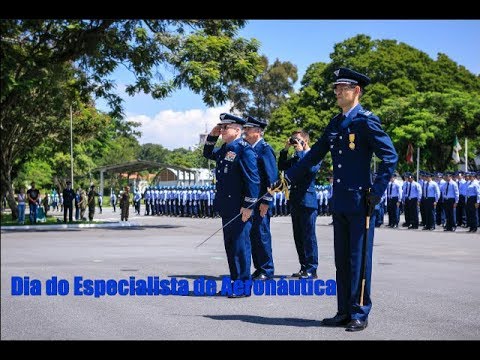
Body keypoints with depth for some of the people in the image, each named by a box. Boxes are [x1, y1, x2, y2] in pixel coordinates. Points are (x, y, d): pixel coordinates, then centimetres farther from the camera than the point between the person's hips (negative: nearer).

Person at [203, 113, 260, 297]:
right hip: (227, 207, 9)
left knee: (240, 245, -5)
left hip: (239, 209, -9)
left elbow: (253, 180, -18)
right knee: (230, 245, 13)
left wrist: (248, 206, -20)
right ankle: (235, 281, 22)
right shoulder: (225, 149, 14)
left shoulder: (244, 150, -13)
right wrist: (212, 136, 17)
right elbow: (208, 154, 35)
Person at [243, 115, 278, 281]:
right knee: (253, 235, 10)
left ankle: (266, 270, 4)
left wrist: (266, 201, -18)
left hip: (260, 201, -8)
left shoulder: (265, 149, -10)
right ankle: (259, 268, 17)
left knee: (261, 234, -4)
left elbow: (272, 177, -15)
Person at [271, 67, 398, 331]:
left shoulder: (366, 121, -8)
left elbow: (390, 157, -11)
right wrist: (287, 178, 11)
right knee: (342, 259, 11)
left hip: (360, 202, -8)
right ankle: (344, 312, 19)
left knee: (359, 260, -2)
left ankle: (359, 314, 6)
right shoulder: (335, 123, 14)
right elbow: (314, 155, 18)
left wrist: (376, 192, -14)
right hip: (339, 202, 8)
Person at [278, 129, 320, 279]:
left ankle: (311, 269, 0)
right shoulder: (296, 158, 18)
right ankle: (304, 267, 17)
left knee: (308, 236, -4)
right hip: (295, 201, 8)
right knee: (298, 237, 10)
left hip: (307, 201, -8)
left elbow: (312, 168, -23)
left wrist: (300, 152, -15)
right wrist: (285, 150, 6)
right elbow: (281, 166, 16)